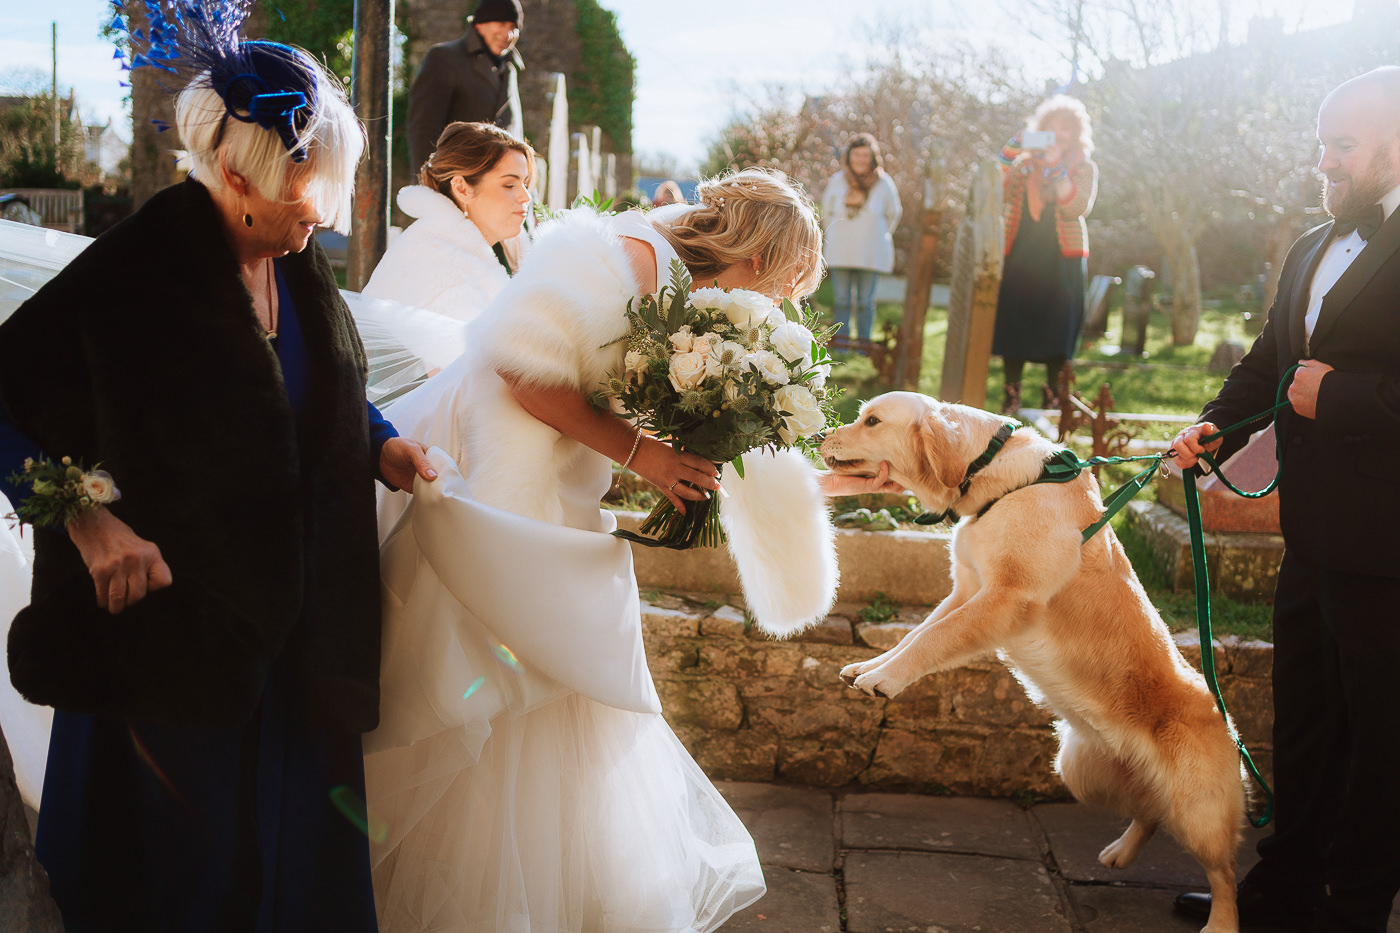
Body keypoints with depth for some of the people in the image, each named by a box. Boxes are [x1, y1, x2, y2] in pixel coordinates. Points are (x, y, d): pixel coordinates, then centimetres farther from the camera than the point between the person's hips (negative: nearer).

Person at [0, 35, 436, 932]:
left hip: (297, 614, 6)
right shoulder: (136, 271, -19)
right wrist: (86, 519, -24)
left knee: (298, 839, 18)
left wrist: (382, 442, -2)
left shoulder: (299, 255, 0)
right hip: (172, 614, -6)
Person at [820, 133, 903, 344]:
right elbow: (827, 213, 15)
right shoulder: (837, 182, -2)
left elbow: (893, 215, 10)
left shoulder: (884, 183, -6)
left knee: (865, 302, 4)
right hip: (840, 252, 1)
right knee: (842, 300, 6)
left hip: (871, 253, -1)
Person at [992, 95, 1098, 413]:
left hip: (1061, 255, -1)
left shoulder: (1083, 167, 6)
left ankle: (1053, 393, 7)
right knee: (1013, 320, -3)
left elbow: (1078, 207, -12)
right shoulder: (1019, 154, 12)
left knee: (1057, 323, -3)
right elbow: (999, 196, 1)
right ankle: (1011, 392, 6)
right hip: (1019, 252, 1)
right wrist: (1018, 167, -12)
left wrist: (1057, 168, -17)